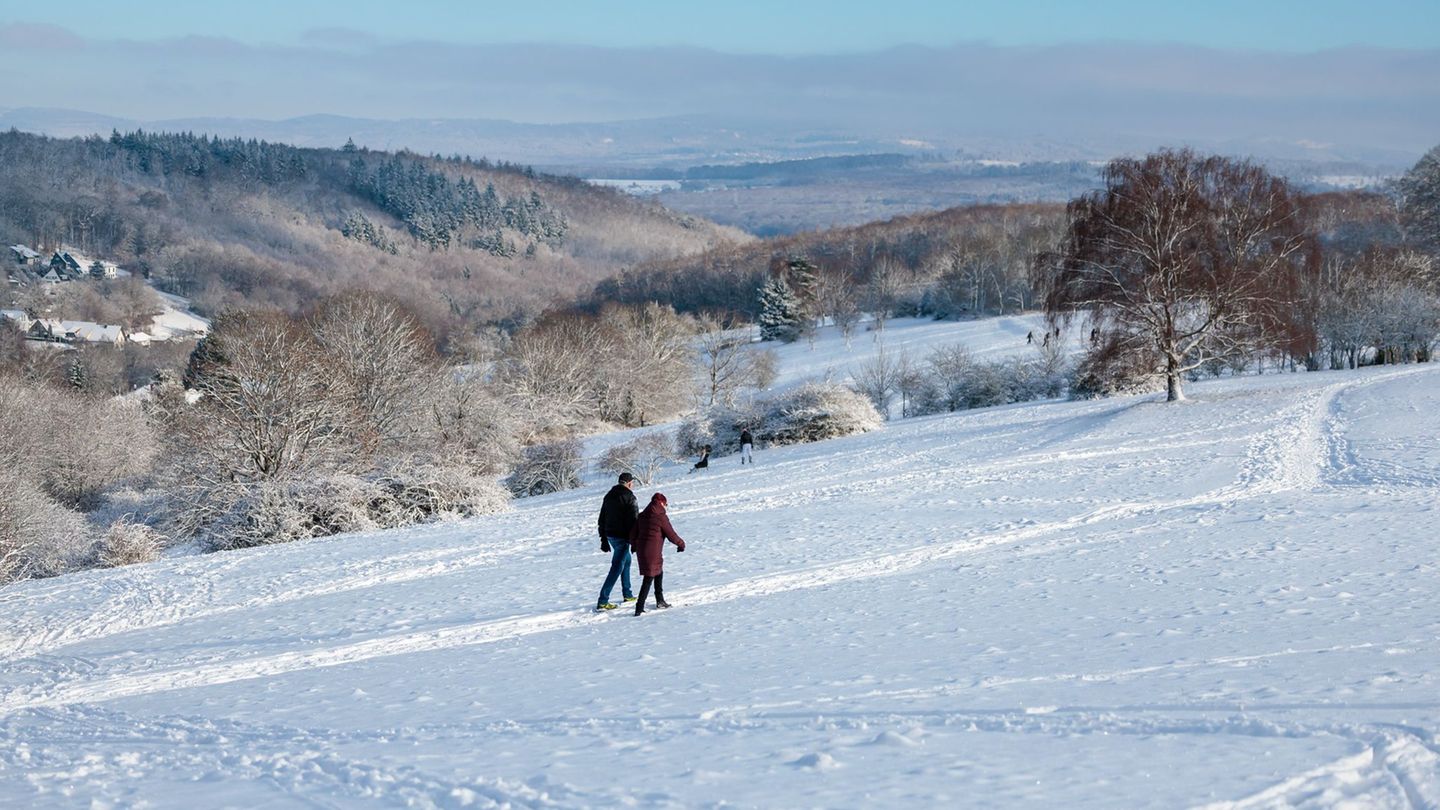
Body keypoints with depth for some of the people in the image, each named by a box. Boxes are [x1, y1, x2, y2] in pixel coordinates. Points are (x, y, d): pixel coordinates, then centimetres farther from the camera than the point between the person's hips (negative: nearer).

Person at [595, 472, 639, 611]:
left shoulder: (609, 496, 12)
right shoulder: (629, 497, -13)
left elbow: (602, 520, 17)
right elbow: (633, 521, -17)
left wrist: (604, 540, 22)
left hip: (610, 535, 9)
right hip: (622, 536, -9)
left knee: (626, 560, 26)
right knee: (617, 568, -7)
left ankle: (627, 594, 32)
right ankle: (603, 601, -13)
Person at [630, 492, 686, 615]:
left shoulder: (642, 516, 9)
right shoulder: (661, 517, -10)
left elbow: (633, 534, 13)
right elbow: (671, 535, -6)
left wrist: (634, 545, 32)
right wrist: (681, 544, 12)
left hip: (641, 549, 7)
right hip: (653, 552, -7)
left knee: (659, 573, 24)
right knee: (649, 578, -4)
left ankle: (660, 600, 33)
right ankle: (639, 607, -9)